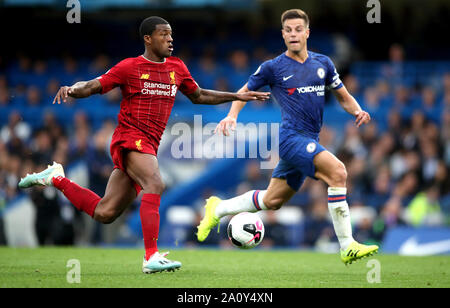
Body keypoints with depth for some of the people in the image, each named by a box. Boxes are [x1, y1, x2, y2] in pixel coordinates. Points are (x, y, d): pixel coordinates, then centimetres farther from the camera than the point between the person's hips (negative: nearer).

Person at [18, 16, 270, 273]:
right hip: (130, 139, -7)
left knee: (104, 214, 4)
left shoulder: (177, 67, 15)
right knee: (155, 184, -31)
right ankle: (152, 257, -35)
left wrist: (236, 96, 25)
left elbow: (198, 96, 29)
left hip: (149, 147, 7)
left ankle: (56, 178, 26)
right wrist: (72, 89, -25)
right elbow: (92, 87, -2)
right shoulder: (129, 67, -2)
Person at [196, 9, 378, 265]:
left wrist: (357, 111, -1)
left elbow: (343, 96, 20)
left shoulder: (323, 63, 12)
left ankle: (218, 209, 35)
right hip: (291, 136, -6)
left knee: (272, 200, 14)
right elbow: (245, 92, 13)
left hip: (309, 142, 6)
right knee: (337, 172, -26)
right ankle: (347, 247, -24)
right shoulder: (274, 67, 0)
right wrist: (232, 116, -4)